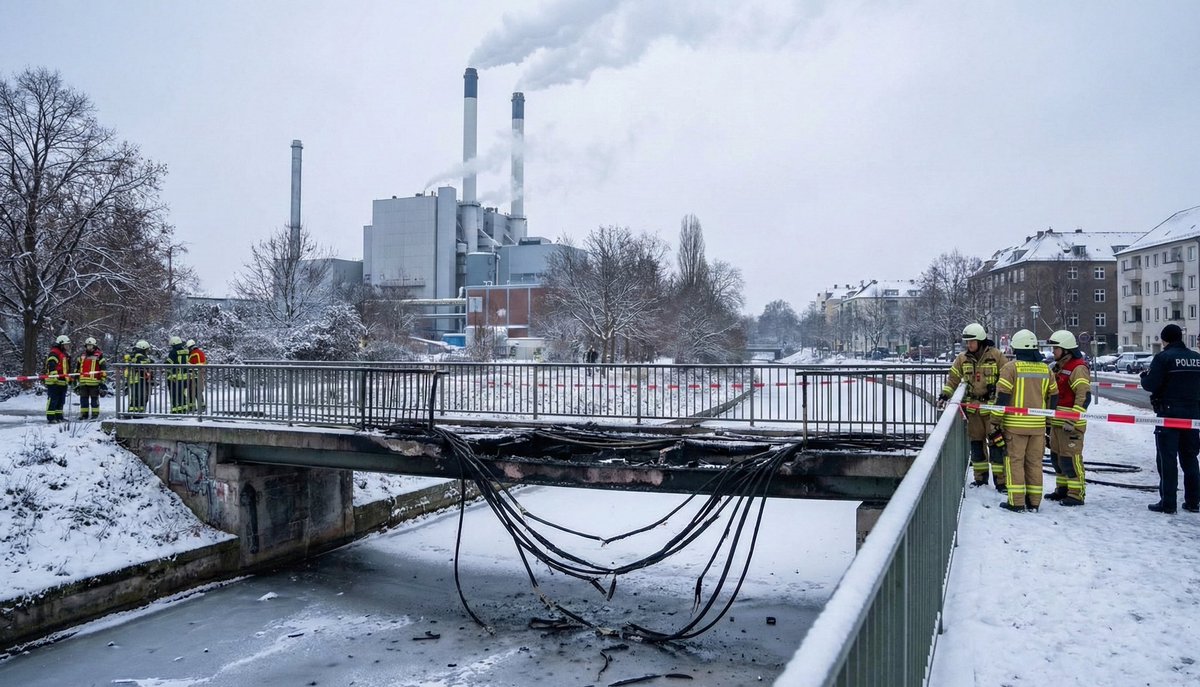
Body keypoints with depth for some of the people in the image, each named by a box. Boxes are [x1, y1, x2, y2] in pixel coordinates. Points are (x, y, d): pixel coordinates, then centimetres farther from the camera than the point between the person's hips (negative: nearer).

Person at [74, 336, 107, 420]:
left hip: (94, 382, -6)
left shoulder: (99, 356, 0)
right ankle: (84, 414, 16)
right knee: (83, 398, 9)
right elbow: (77, 368, 25)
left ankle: (95, 414, 4)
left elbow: (103, 368, -2)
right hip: (83, 381, 6)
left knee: (94, 398, -1)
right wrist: (76, 378, 21)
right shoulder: (82, 356, 17)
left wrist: (102, 379, -6)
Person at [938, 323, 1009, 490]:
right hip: (973, 408, 4)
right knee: (976, 443, 11)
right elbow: (953, 378, 11)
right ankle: (980, 478, 22)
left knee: (997, 443, -4)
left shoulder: (996, 355, -8)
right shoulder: (962, 358, 4)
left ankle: (1000, 480, 4)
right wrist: (945, 395, -2)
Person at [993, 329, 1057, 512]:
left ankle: (1016, 502, 2)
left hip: (1015, 424, -5)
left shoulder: (1011, 367, -9)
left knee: (1014, 461, 2)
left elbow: (1002, 396, -12)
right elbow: (1054, 397, 14)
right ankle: (1034, 502, 17)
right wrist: (1047, 418, 24)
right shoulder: (1045, 369, 8)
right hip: (1038, 424, 5)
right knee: (1034, 462, 12)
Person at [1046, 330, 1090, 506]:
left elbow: (1084, 397, -21)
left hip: (1071, 424, -10)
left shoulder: (1078, 368, -13)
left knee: (1071, 458, -7)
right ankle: (1062, 489, 27)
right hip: (1057, 422, 10)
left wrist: (1072, 420, -24)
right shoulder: (1059, 367, 17)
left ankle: (1076, 494, 0)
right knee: (1057, 456, 16)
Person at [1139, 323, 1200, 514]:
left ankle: (1168, 503, -1)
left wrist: (1144, 375, 4)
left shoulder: (1164, 357, -11)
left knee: (1167, 458, -1)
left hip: (1169, 414, -5)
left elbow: (1150, 385, -16)